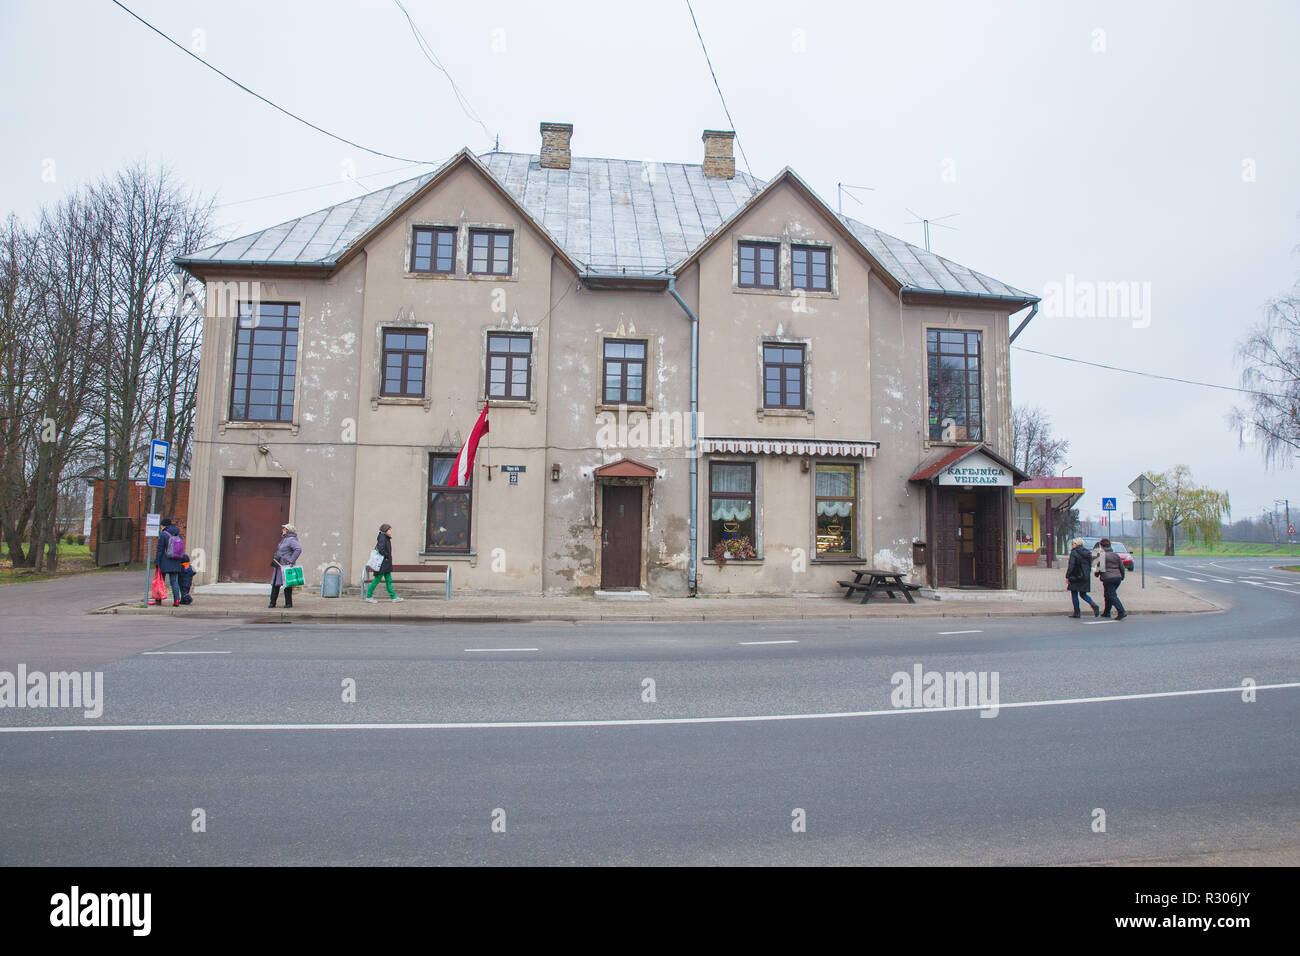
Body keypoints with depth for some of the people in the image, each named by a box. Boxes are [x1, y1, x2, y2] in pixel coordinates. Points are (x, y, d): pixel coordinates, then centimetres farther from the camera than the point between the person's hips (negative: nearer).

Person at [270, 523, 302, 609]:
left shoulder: (291, 540, -13)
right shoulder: (284, 539, 18)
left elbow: (298, 549, -26)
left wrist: (291, 560, -26)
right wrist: (275, 559, 18)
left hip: (286, 566, -10)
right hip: (279, 565, 10)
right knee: (275, 584, 7)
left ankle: (289, 603, 4)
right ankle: (272, 603, 12)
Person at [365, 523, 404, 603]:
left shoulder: (387, 538, 13)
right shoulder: (382, 538, -15)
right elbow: (381, 549, -26)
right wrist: (386, 556, -14)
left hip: (386, 564, 10)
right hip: (382, 563, -10)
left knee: (389, 580, 9)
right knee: (377, 579, -2)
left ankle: (393, 597, 11)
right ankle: (369, 596, 8)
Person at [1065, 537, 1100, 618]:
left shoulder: (1074, 553, -13)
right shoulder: (1088, 552, 10)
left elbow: (1071, 566, -16)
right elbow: (1090, 565, 14)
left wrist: (1067, 576, -10)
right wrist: (1087, 574, 20)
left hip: (1076, 577, -7)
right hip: (1086, 577, 7)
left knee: (1074, 594, 4)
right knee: (1083, 594, 16)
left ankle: (1076, 612, 6)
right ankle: (1094, 605, -6)